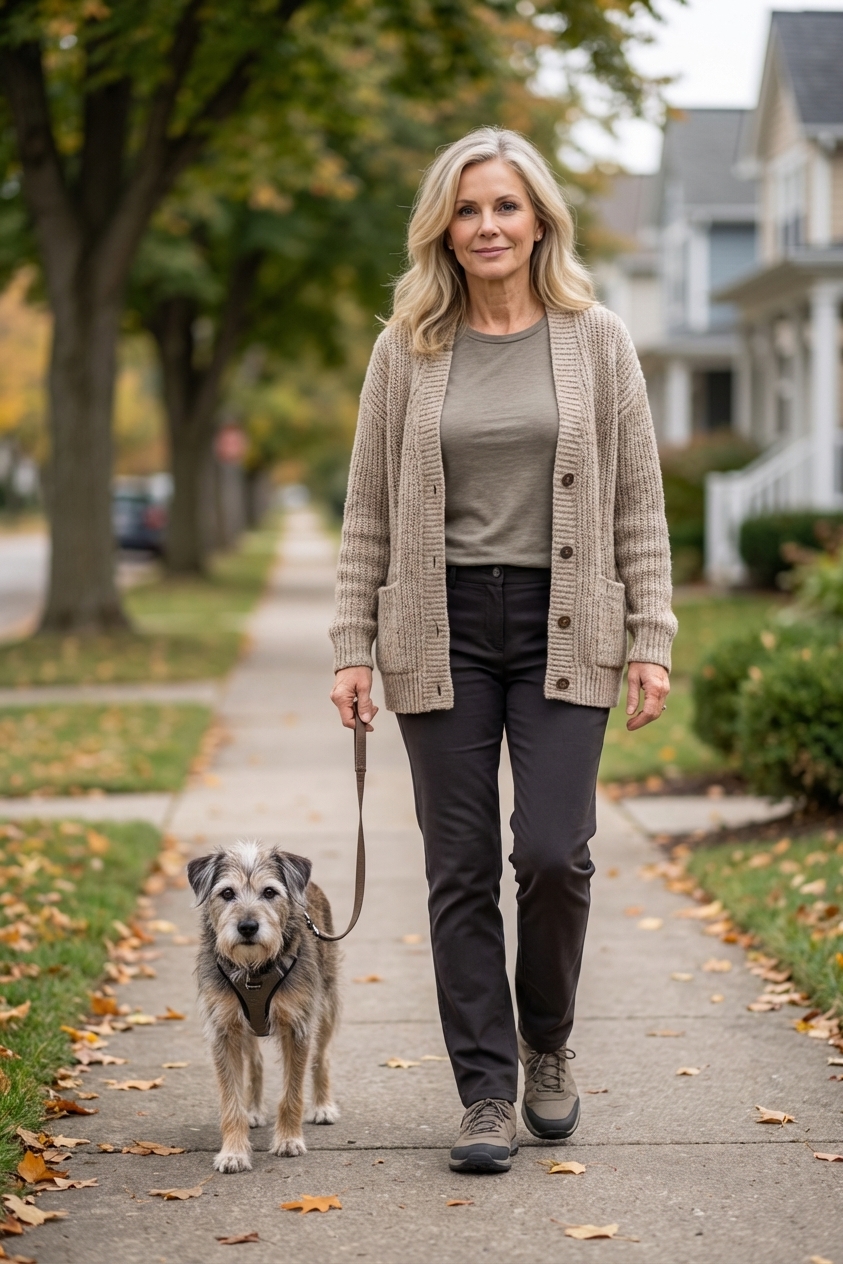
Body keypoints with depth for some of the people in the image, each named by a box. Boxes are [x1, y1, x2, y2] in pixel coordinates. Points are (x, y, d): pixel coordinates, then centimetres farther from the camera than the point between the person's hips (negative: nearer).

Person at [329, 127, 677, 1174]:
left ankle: (547, 1043, 18)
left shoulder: (596, 341, 5)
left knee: (554, 851, -9)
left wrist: (651, 639, -1)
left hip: (563, 627, -1)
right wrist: (352, 645, 1)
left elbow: (638, 503, 5)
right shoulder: (406, 350, 6)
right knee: (461, 869, 1)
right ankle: (487, 1092, 10)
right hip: (441, 633, 1)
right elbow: (369, 510, 8)